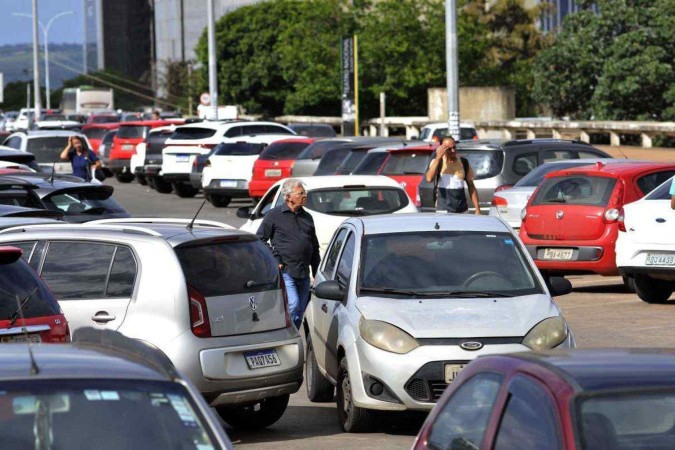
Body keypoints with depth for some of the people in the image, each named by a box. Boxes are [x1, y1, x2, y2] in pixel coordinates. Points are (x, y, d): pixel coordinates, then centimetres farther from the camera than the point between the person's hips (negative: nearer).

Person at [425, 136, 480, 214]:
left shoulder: (464, 163, 6)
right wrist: (438, 157, -20)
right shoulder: (437, 162, -2)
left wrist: (477, 209, 4)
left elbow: (471, 186, 10)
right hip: (443, 210, -2)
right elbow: (429, 178, -21)